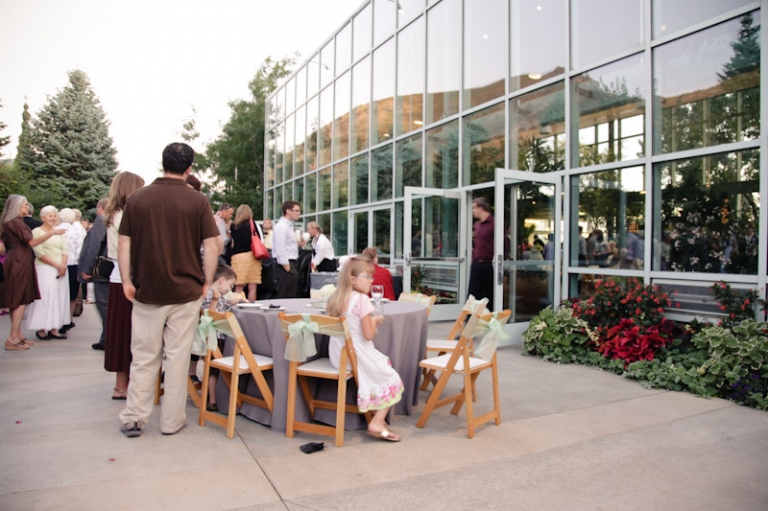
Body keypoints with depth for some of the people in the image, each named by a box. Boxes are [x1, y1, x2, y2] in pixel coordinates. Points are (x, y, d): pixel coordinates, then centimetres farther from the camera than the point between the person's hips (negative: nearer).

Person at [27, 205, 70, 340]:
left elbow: (64, 250, 12)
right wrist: (56, 265, -14)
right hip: (45, 269, -6)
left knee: (59, 298, 3)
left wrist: (63, 265, -6)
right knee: (45, 297, -6)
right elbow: (39, 253, -10)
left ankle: (53, 329, 8)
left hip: (61, 269, 6)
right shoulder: (37, 231, -2)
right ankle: (41, 329, 2)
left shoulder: (59, 231, 16)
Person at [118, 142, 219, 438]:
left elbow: (124, 244, 2)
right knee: (177, 357, 7)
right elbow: (211, 246, -7)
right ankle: (171, 421, 15)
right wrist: (207, 282, 1)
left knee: (144, 357, 13)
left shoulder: (137, 198, 1)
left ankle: (134, 418, 18)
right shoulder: (197, 201, -5)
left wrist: (127, 281, 7)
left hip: (147, 291, 2)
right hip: (185, 291, -1)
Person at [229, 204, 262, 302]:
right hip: (251, 256, -1)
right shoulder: (253, 224, 0)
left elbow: (232, 243, 11)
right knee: (252, 287, 0)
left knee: (238, 287, 4)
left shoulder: (233, 226, 4)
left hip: (237, 256, 2)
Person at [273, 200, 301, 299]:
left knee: (291, 297, 14)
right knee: (285, 298, -5)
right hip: (286, 265, -10)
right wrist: (288, 269, -20)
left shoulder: (289, 225, 16)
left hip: (291, 264, 10)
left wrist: (298, 244, 8)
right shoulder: (281, 226, -15)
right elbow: (280, 251, -21)